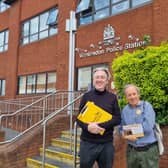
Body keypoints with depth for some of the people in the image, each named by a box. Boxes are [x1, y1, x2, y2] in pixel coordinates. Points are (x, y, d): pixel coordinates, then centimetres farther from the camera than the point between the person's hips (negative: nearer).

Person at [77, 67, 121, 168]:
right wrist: (87, 127, -18)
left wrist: (100, 125, -16)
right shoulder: (87, 96, 3)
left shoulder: (112, 97, 3)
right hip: (87, 142, 0)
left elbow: (117, 119, -1)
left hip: (106, 143, 1)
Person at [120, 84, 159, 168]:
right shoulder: (124, 110, 4)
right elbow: (122, 129, 10)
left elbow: (148, 128, -19)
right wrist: (126, 136, -12)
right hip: (131, 150, 4)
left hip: (148, 150, -4)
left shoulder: (147, 106, -9)